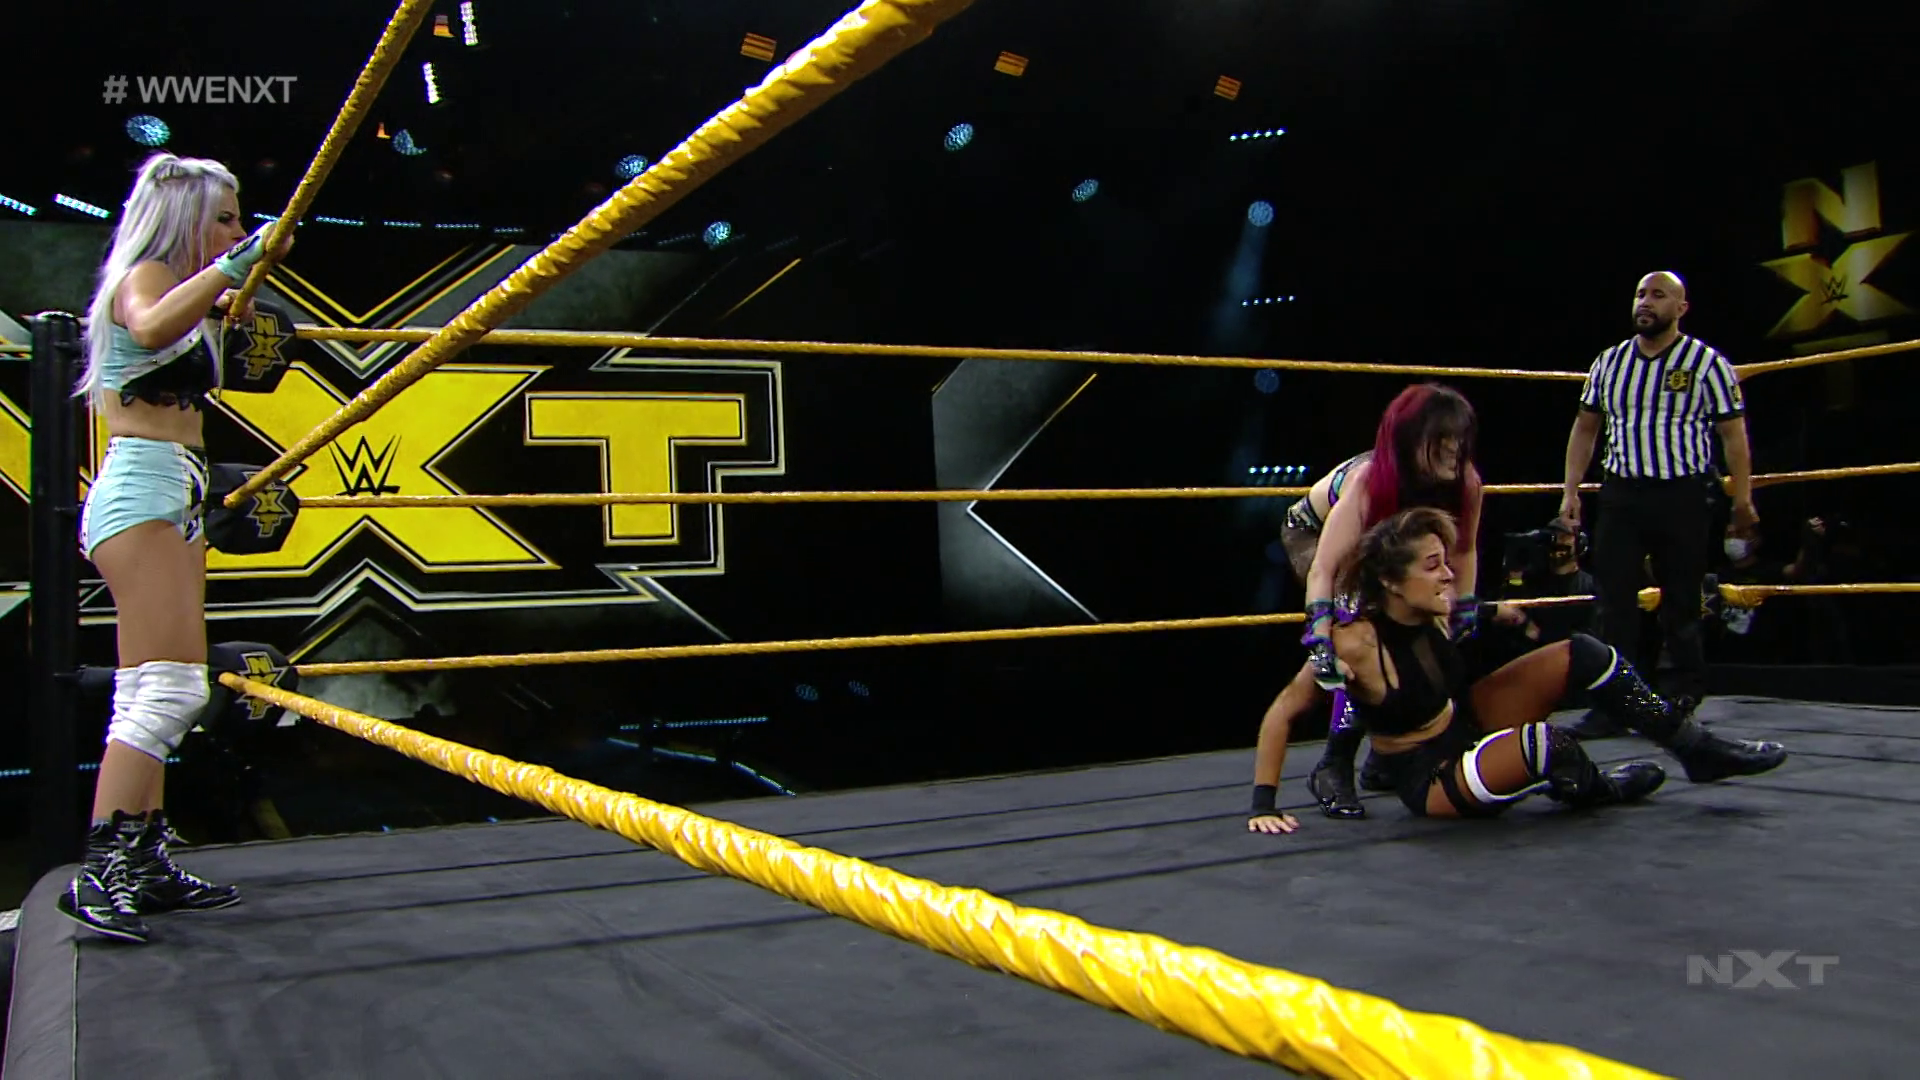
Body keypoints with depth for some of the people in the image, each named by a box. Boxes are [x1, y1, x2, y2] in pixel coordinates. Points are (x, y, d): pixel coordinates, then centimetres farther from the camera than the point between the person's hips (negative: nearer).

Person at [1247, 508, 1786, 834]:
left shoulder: (1436, 615, -7)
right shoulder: (1357, 644, -29)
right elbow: (1280, 715, -25)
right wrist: (1263, 806, -25)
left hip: (1468, 723, 8)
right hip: (1430, 780, -8)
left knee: (1581, 653, -3)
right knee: (1543, 743, -36)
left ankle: (1698, 749, 8)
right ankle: (1590, 787, 2)